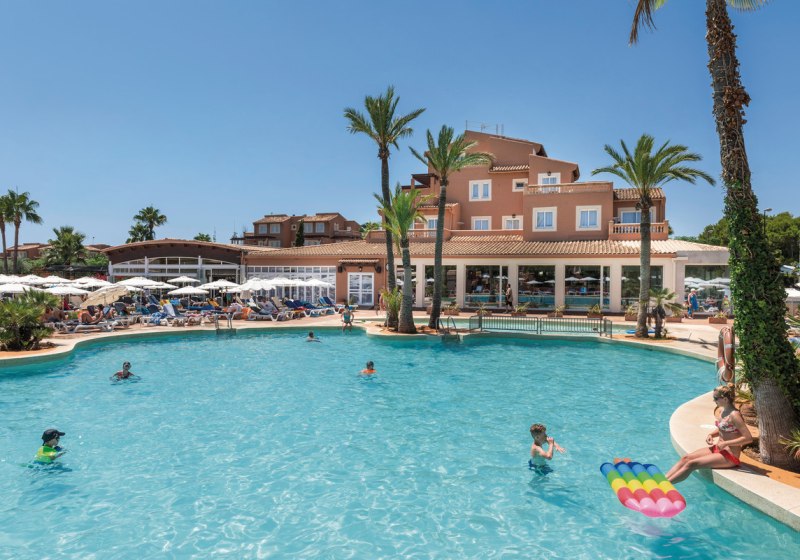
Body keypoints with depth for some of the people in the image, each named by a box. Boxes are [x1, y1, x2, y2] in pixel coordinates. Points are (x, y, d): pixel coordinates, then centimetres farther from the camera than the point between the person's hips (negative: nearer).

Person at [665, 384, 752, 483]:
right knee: (685, 458, -5)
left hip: (729, 456, -8)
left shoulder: (734, 415, -20)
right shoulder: (723, 411, 6)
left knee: (691, 464, -18)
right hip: (718, 449, 8)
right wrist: (711, 435, 2)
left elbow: (749, 438, -25)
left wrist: (725, 443, -22)